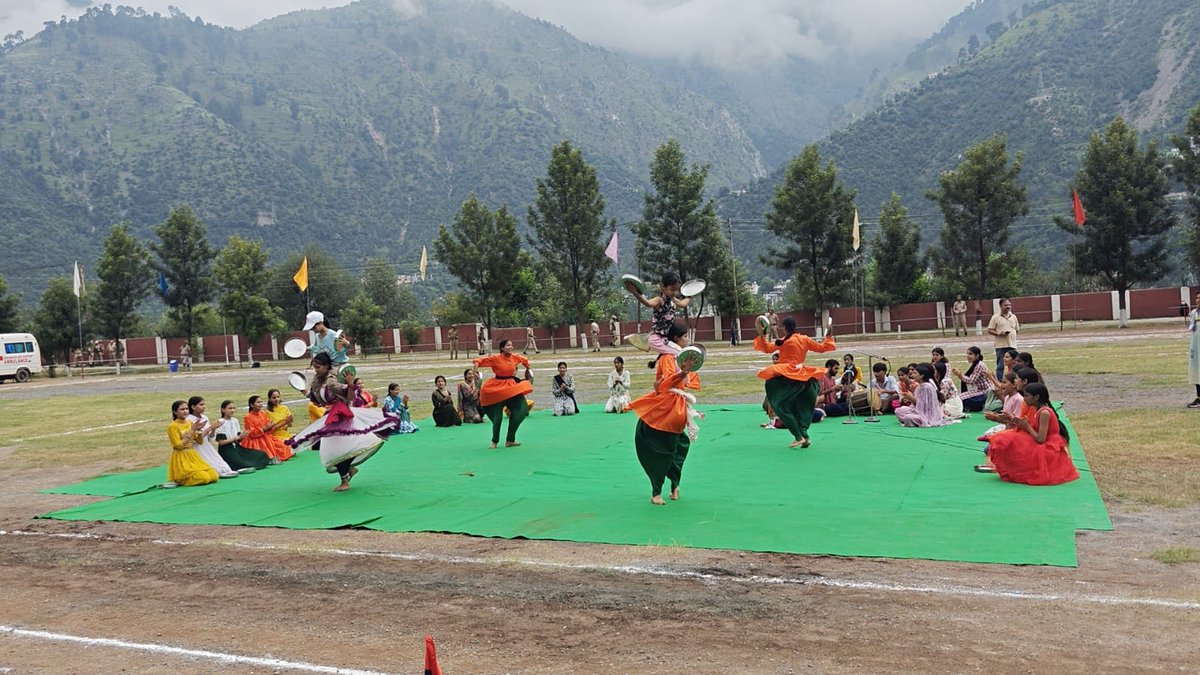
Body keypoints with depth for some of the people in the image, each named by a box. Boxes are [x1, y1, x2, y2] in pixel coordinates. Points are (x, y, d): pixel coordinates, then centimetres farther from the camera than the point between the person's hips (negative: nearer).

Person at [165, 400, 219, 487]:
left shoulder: (190, 423, 8)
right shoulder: (173, 426, -11)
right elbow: (178, 446, -17)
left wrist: (199, 430, -6)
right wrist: (192, 431, -18)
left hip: (193, 456, 7)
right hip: (182, 459, -7)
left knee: (214, 476, -6)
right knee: (204, 478, -22)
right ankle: (179, 481, -2)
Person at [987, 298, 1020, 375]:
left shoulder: (1013, 317, 12)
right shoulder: (996, 317, -2)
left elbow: (1017, 330, 21)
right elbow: (989, 330, -4)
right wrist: (998, 334, -18)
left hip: (1012, 345, 4)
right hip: (1001, 345, -4)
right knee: (1000, 365, -2)